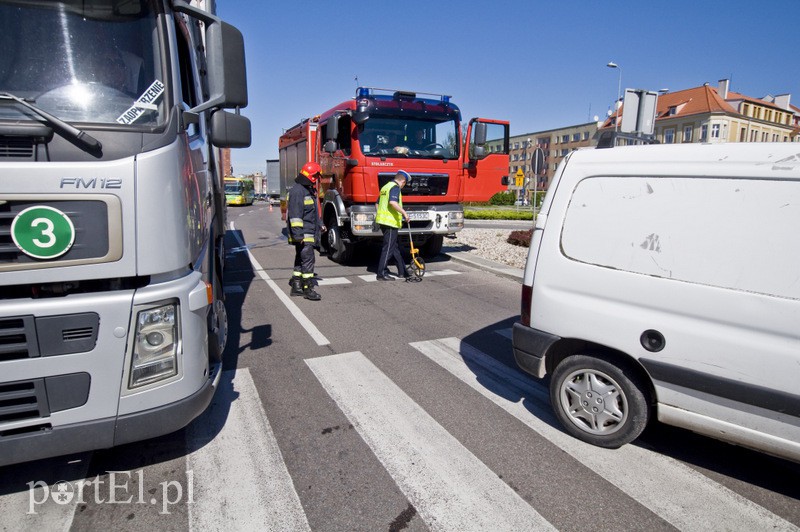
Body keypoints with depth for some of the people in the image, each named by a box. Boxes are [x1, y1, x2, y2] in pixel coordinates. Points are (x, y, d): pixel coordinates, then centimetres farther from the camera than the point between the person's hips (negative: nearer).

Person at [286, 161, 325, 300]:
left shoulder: (309, 190, 18)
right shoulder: (297, 191, -15)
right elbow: (295, 215, -22)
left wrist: (320, 225, 26)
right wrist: (298, 234, -25)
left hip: (309, 234, 11)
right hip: (303, 236, -11)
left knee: (300, 260, 14)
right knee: (308, 260, -9)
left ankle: (296, 287, 22)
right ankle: (308, 289, -4)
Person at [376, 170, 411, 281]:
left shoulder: (385, 187, 19)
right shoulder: (395, 187, -10)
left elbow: (377, 204, 24)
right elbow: (392, 202, -27)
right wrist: (404, 212, -26)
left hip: (382, 220, 10)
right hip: (390, 222, -10)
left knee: (395, 247, 15)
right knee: (388, 248, -5)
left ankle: (402, 271, 21)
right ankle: (382, 274, -2)